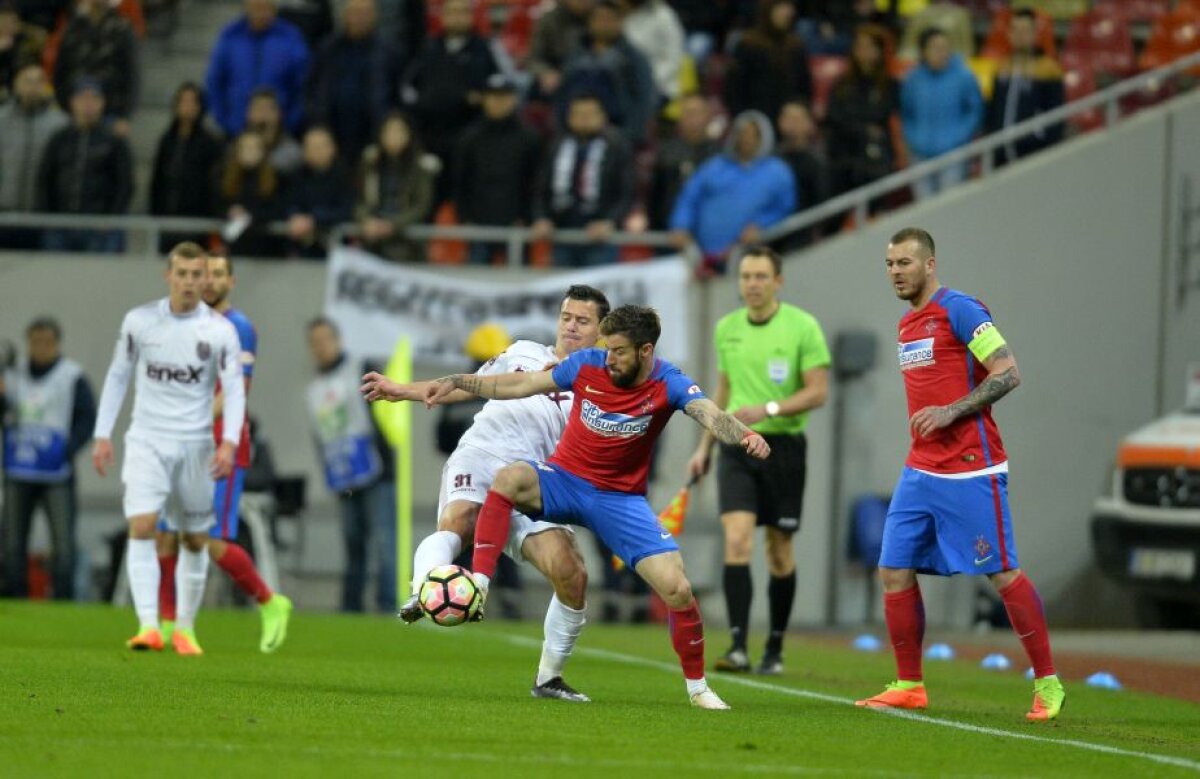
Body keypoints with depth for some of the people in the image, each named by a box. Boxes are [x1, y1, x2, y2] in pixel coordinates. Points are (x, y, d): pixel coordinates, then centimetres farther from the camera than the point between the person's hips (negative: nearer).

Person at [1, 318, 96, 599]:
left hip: (55, 474, -4)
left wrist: (66, 452, -18)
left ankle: (63, 601, -5)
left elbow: (87, 420, -5)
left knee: (63, 541, -8)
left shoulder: (73, 378, -2)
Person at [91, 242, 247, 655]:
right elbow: (117, 376, 8)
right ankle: (148, 627, -23)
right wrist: (103, 435, 3)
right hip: (147, 441, -1)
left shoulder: (220, 330, -4)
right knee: (142, 528, -17)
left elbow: (234, 389, -6)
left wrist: (229, 442, -20)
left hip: (195, 445, 1)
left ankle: (185, 628, 22)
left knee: (195, 540, 7)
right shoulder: (139, 321, -1)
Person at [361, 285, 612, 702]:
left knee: (572, 575, -17)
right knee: (457, 521, -35)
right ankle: (422, 594, -61)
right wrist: (402, 391, 34)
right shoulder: (523, 352, 23)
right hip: (478, 457, 0)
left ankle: (548, 677, 2)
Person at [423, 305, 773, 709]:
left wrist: (744, 434, -54)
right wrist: (457, 382, -5)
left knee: (677, 589, -12)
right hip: (563, 479, 1)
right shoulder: (587, 365, -10)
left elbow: (711, 414, -33)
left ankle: (697, 687, 10)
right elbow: (520, 385, -1)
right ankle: (477, 588, -34)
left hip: (621, 498, 0)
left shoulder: (668, 384, -15)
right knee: (510, 478, -34)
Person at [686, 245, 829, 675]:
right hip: (736, 446, 3)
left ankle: (775, 650, 19)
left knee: (779, 550, 6)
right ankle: (738, 647, -19)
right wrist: (704, 446, 19)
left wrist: (769, 409, -22)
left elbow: (818, 392, -9)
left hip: (783, 445, -3)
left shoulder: (803, 326, -6)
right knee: (737, 539, -14)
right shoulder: (726, 328, 8)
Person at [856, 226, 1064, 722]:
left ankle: (1048, 684, 2)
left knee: (1003, 573, -5)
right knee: (894, 571, 2)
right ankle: (909, 686, 10)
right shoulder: (906, 326, 16)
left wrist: (951, 412, -21)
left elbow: (1008, 374, -15)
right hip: (921, 471, 8)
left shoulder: (959, 310, -9)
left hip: (970, 471, -8)